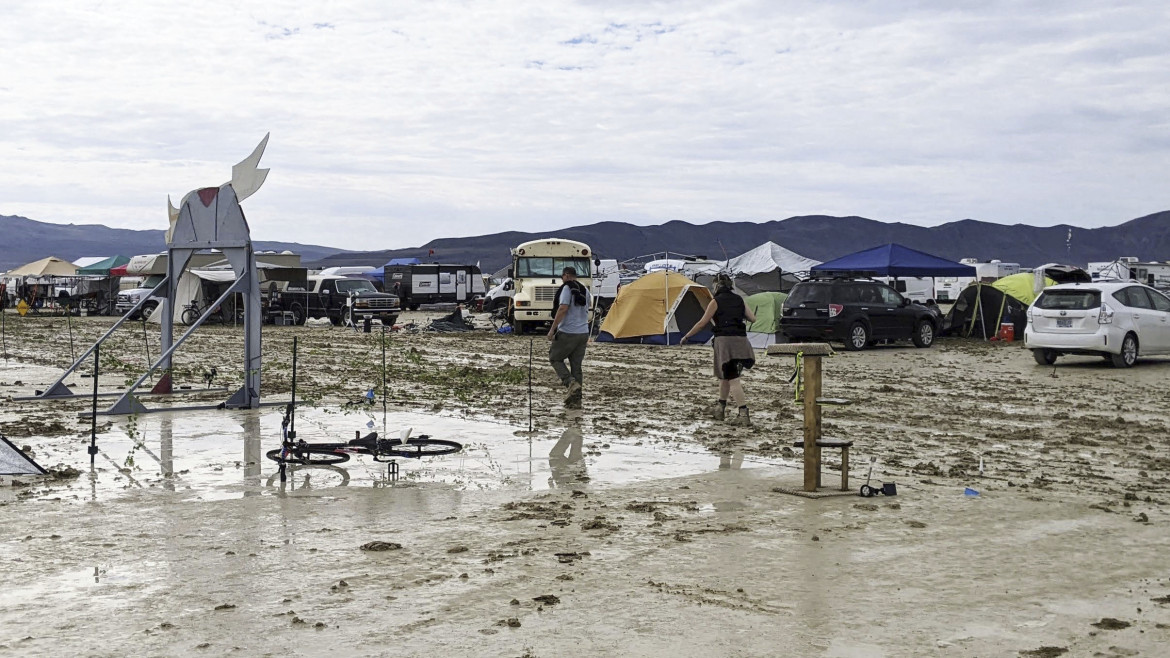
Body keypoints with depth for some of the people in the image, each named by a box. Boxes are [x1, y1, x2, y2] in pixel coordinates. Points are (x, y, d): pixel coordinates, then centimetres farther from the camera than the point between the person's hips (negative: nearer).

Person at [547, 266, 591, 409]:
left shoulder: (567, 288, -9)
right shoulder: (585, 290, 14)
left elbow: (563, 309, -19)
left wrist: (552, 329, -16)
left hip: (567, 333, -7)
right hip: (583, 333, 7)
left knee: (555, 358, 10)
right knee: (576, 364, 10)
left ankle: (570, 382, -11)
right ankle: (576, 400, 8)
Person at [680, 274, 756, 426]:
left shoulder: (716, 301, -4)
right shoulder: (739, 300, 12)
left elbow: (702, 323, -3)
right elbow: (752, 318, 14)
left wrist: (687, 336, 7)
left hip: (725, 340, -6)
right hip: (740, 340, 6)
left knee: (732, 379, -8)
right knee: (724, 375, 22)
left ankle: (743, 415, -17)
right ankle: (720, 408, 32)